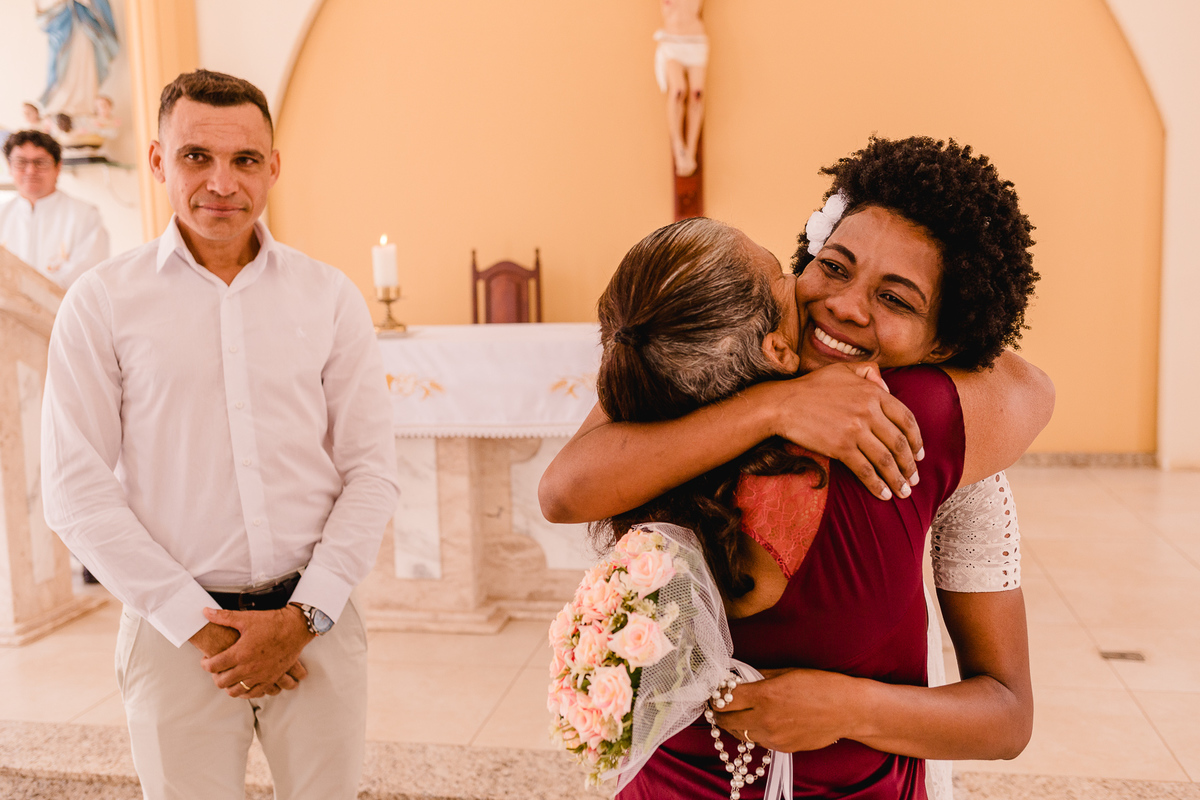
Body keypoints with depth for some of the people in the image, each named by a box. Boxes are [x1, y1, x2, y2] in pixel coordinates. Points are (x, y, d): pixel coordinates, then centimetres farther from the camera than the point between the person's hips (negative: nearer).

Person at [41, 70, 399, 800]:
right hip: (175, 633, -1)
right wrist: (199, 627, -9)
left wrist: (303, 615, -8)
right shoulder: (102, 302, 0)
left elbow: (372, 470, 1)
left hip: (317, 620, 1)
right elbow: (77, 492, -4)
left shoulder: (330, 296, 3)